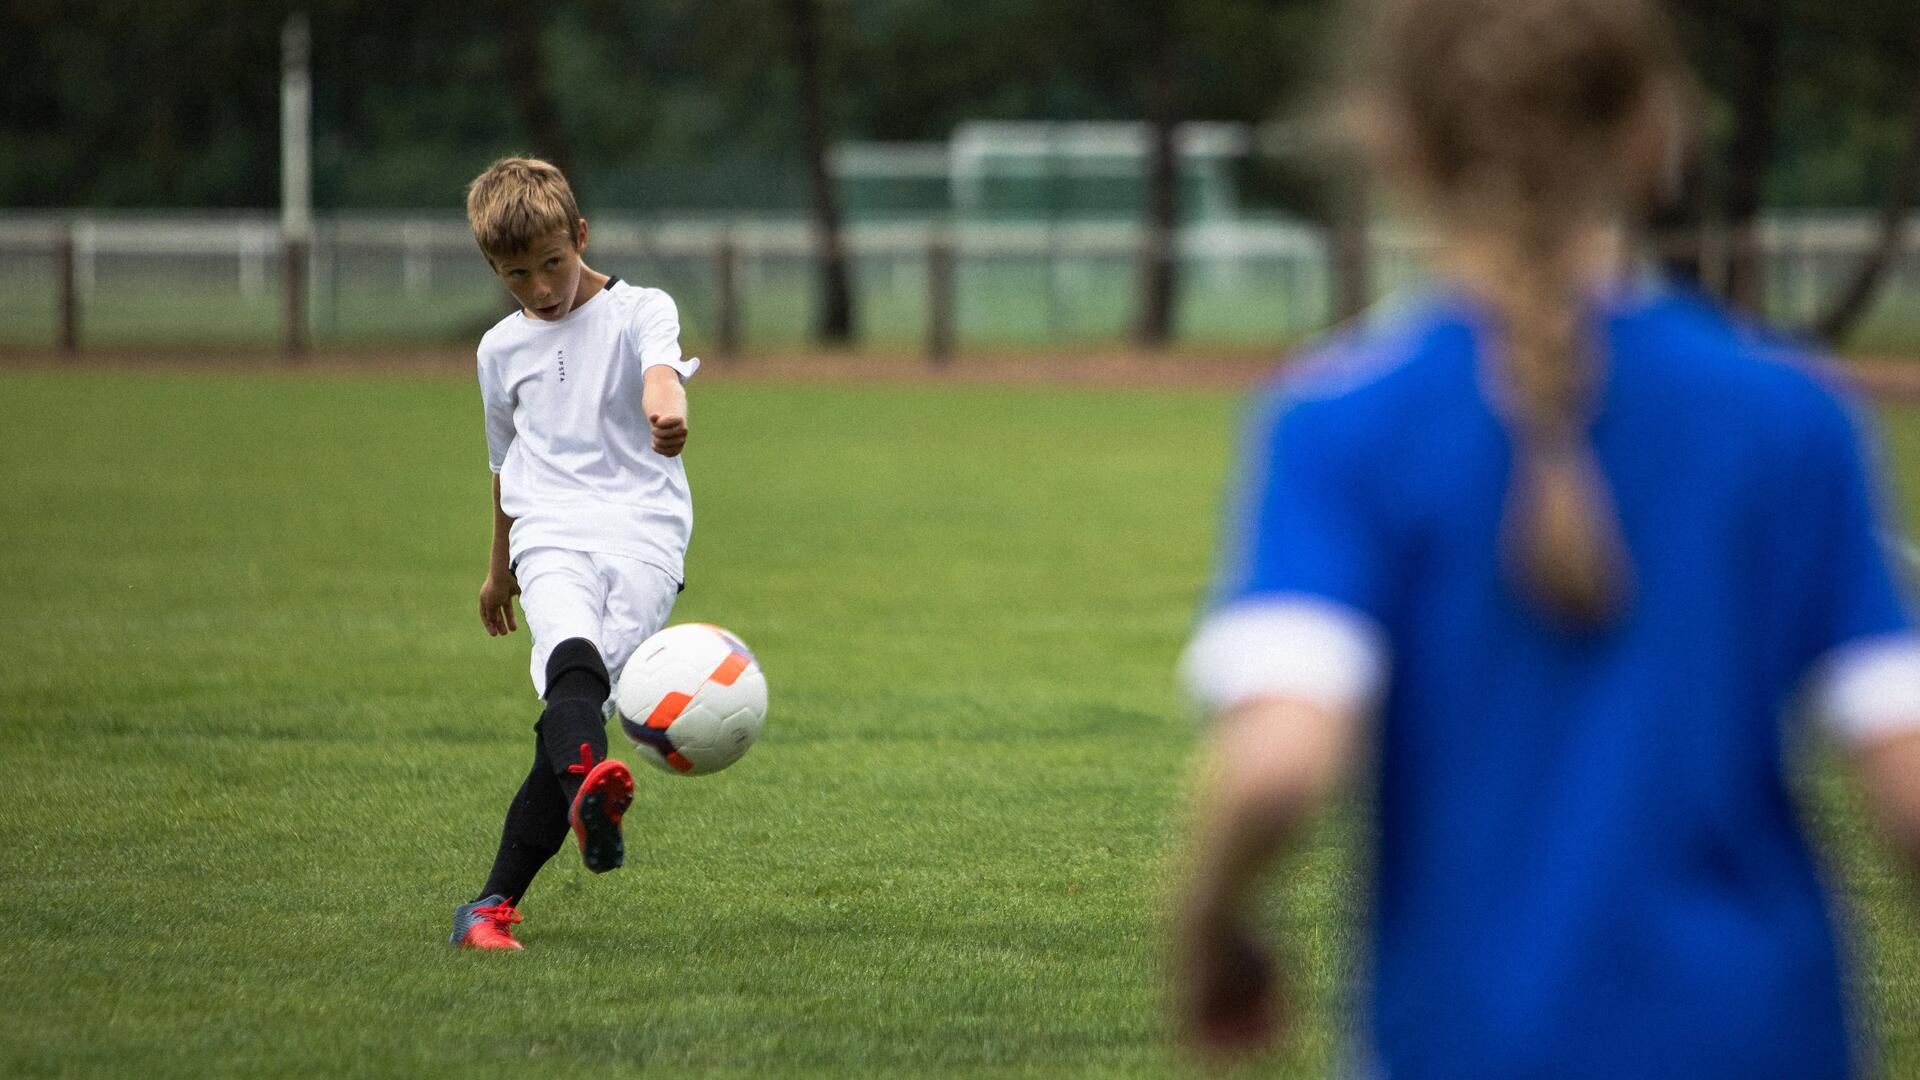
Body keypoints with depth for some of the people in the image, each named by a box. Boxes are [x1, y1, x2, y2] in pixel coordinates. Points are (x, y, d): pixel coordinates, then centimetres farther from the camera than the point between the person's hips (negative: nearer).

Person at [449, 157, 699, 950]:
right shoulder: (503, 349, 20)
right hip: (551, 536, 2)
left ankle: (496, 901, -12)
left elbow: (661, 366, -20)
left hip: (643, 536, -2)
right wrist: (499, 569, 44)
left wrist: (665, 401, -45)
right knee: (573, 658, -32)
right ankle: (588, 788, -64)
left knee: (566, 712, -17)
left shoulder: (638, 312, 5)